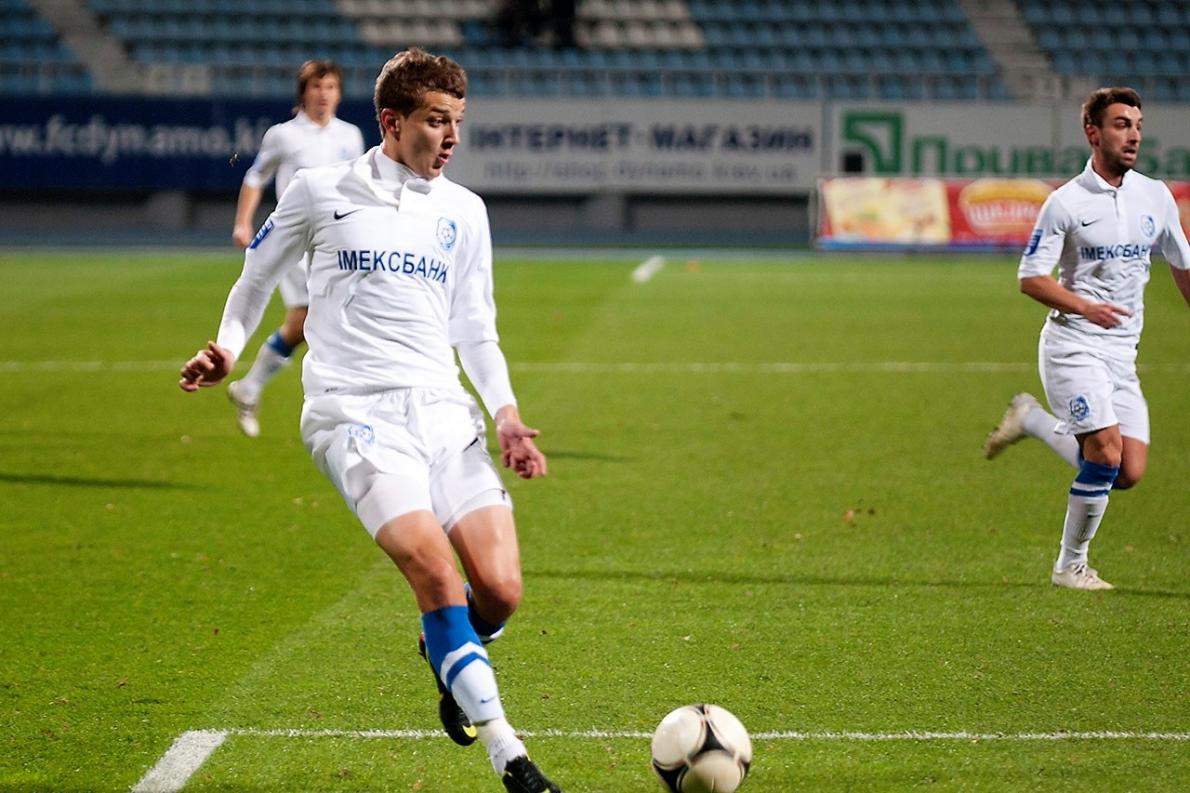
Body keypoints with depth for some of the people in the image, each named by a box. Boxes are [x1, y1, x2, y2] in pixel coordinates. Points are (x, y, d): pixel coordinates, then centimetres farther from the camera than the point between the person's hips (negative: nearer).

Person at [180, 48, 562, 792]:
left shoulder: (464, 211, 15)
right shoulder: (321, 192, 5)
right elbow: (257, 275, 19)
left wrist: (506, 411, 6)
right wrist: (227, 348, 3)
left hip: (443, 408, 4)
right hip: (355, 411, -4)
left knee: (500, 590, -11)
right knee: (434, 568, -25)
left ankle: (446, 654, 28)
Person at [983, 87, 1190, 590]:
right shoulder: (1066, 202, -8)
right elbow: (1031, 278, -8)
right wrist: (1084, 307, -23)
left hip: (1122, 353, 6)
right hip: (1073, 346, -6)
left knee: (1129, 473, -5)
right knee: (1107, 451, -20)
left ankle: (1033, 421, 19)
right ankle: (1071, 565, -1)